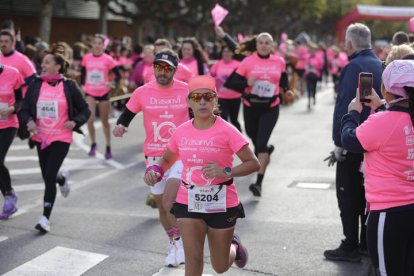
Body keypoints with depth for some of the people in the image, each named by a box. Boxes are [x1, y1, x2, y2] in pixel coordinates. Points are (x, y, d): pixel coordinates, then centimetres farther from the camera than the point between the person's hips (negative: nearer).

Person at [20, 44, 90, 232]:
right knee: (47, 177, 14)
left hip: (61, 139, -4)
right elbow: (25, 110, 4)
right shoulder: (35, 85, 1)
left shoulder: (69, 86, -5)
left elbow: (85, 110, 2)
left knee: (49, 177, -12)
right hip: (41, 138, 4)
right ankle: (62, 178, 52)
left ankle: (45, 218, -2)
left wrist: (75, 122, -16)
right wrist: (29, 122, -17)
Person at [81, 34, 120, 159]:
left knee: (104, 121, 9)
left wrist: (112, 84, -22)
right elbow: (83, 73, 13)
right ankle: (93, 144, 9)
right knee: (90, 119, -13)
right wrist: (82, 85, 6)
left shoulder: (108, 59, -8)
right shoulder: (86, 58, -1)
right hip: (90, 93, 1)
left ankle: (108, 148, 22)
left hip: (103, 93, -1)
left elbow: (118, 75, -6)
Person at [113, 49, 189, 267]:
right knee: (161, 205, 13)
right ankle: (173, 244, 35)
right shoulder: (142, 92, -3)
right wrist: (120, 126, -16)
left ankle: (179, 240, 3)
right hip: (154, 157, 3)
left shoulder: (187, 90, -5)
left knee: (169, 202, -20)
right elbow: (127, 115, 4)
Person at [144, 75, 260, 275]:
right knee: (193, 260, -5)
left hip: (222, 205, -2)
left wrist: (226, 172, -29)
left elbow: (253, 163, -13)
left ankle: (233, 245, 48)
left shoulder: (226, 131, -14)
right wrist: (155, 170, -8)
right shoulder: (181, 132, -2)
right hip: (189, 204, 2)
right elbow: (167, 159, 15)